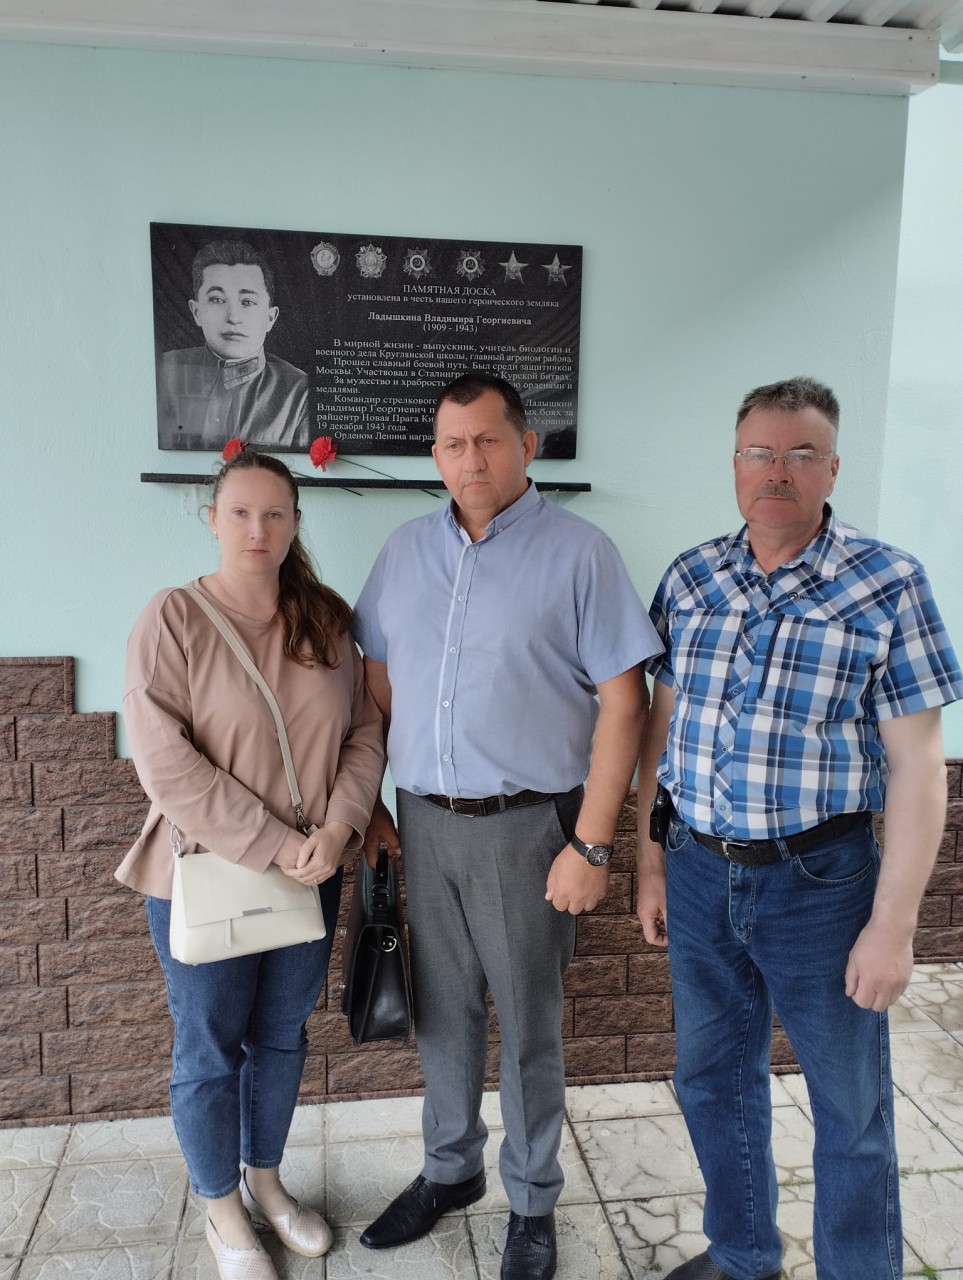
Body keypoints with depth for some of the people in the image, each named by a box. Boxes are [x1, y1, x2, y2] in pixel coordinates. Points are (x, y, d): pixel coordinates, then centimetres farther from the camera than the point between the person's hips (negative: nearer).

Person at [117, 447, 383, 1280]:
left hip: (311, 873, 4)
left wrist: (337, 830, -13)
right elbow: (165, 762, -19)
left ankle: (266, 1181, 44)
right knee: (211, 1049, 14)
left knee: (283, 1034, 20)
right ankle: (222, 1210, 38)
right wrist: (269, 845, -20)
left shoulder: (325, 620, -1)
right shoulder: (173, 618, -13)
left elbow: (365, 733, 1)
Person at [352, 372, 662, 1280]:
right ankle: (450, 1171, 42)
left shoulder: (578, 553, -9)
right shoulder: (406, 551, 6)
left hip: (525, 826, -4)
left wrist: (591, 845, -14)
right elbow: (378, 684, 12)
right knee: (441, 1011, 18)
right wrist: (366, 801, 9)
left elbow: (623, 702, -11)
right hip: (424, 822, 4)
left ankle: (533, 1205, 34)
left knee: (527, 1026, 11)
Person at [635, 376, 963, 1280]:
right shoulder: (691, 579, 1)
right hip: (699, 872, 4)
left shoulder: (887, 586, -10)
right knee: (712, 1077, 21)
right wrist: (650, 863, 8)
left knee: (851, 1110, 14)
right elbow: (661, 726, 7)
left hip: (820, 879, -4)